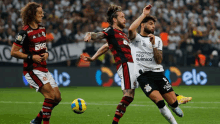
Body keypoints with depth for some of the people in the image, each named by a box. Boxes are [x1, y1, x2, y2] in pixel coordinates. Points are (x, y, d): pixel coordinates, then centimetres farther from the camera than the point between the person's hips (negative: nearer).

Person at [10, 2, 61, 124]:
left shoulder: (42, 29, 11)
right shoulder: (25, 32, -13)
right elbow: (13, 52, -12)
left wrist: (46, 53, 4)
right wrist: (31, 57, -16)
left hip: (43, 68, 8)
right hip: (32, 69, -8)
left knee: (57, 97, 4)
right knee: (50, 95, -20)